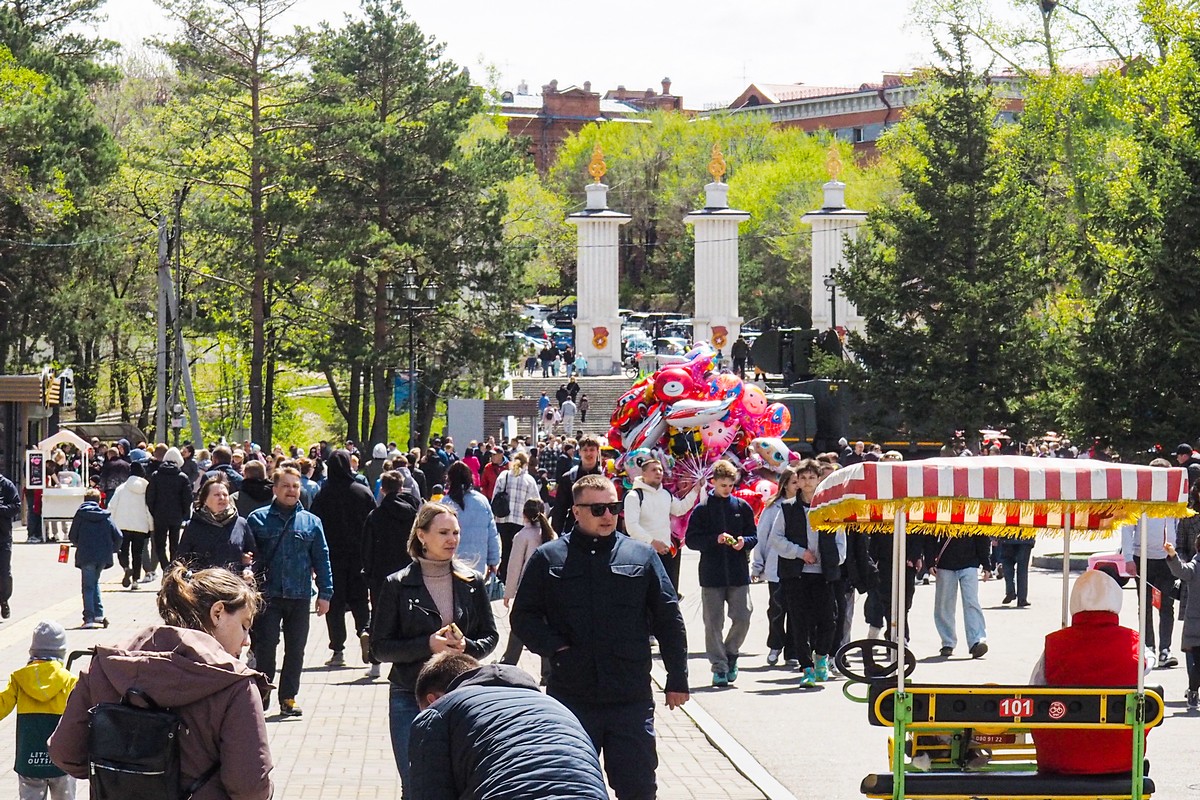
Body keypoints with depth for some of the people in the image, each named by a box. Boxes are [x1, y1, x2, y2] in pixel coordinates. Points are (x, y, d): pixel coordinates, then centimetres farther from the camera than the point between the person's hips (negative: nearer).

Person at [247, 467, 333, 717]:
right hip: (268, 595, -2)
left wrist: (325, 593, 4)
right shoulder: (258, 519, 2)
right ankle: (262, 693, 9)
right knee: (265, 646, -1)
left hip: (300, 596, 2)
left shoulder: (311, 522, 8)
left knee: (295, 649, 7)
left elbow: (321, 560, 9)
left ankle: (288, 697, 15)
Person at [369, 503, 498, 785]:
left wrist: (467, 647, -11)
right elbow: (379, 647, -2)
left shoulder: (471, 582, 6)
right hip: (410, 700, -2)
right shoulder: (398, 585, -1)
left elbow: (490, 635, 11)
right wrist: (428, 645, -16)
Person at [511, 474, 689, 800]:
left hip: (632, 699, 0)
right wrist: (553, 647, -10)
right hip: (570, 697, 0)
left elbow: (668, 620, 8)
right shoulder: (548, 558, 5)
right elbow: (523, 616, 6)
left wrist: (677, 679, 5)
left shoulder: (642, 556, 7)